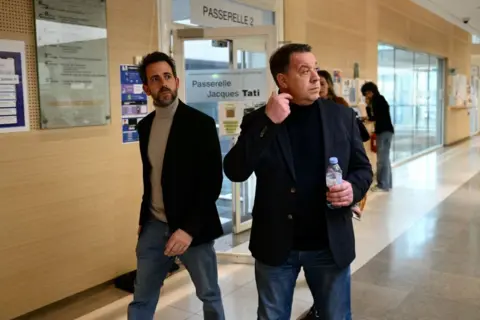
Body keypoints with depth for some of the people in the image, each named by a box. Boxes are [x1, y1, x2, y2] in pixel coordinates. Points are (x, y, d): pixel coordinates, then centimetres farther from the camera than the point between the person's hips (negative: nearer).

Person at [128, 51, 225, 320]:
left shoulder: (201, 123, -11)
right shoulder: (145, 126, 6)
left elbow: (213, 182, -14)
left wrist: (189, 228, -20)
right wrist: (144, 219, 14)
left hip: (193, 228, -4)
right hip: (154, 226, 5)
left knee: (209, 295, 12)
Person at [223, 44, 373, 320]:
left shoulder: (342, 116, 0)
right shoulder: (258, 121, -5)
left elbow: (363, 168, 7)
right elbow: (235, 171, -17)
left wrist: (353, 188, -16)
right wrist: (268, 122, -24)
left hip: (330, 244, 1)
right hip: (276, 245, 0)